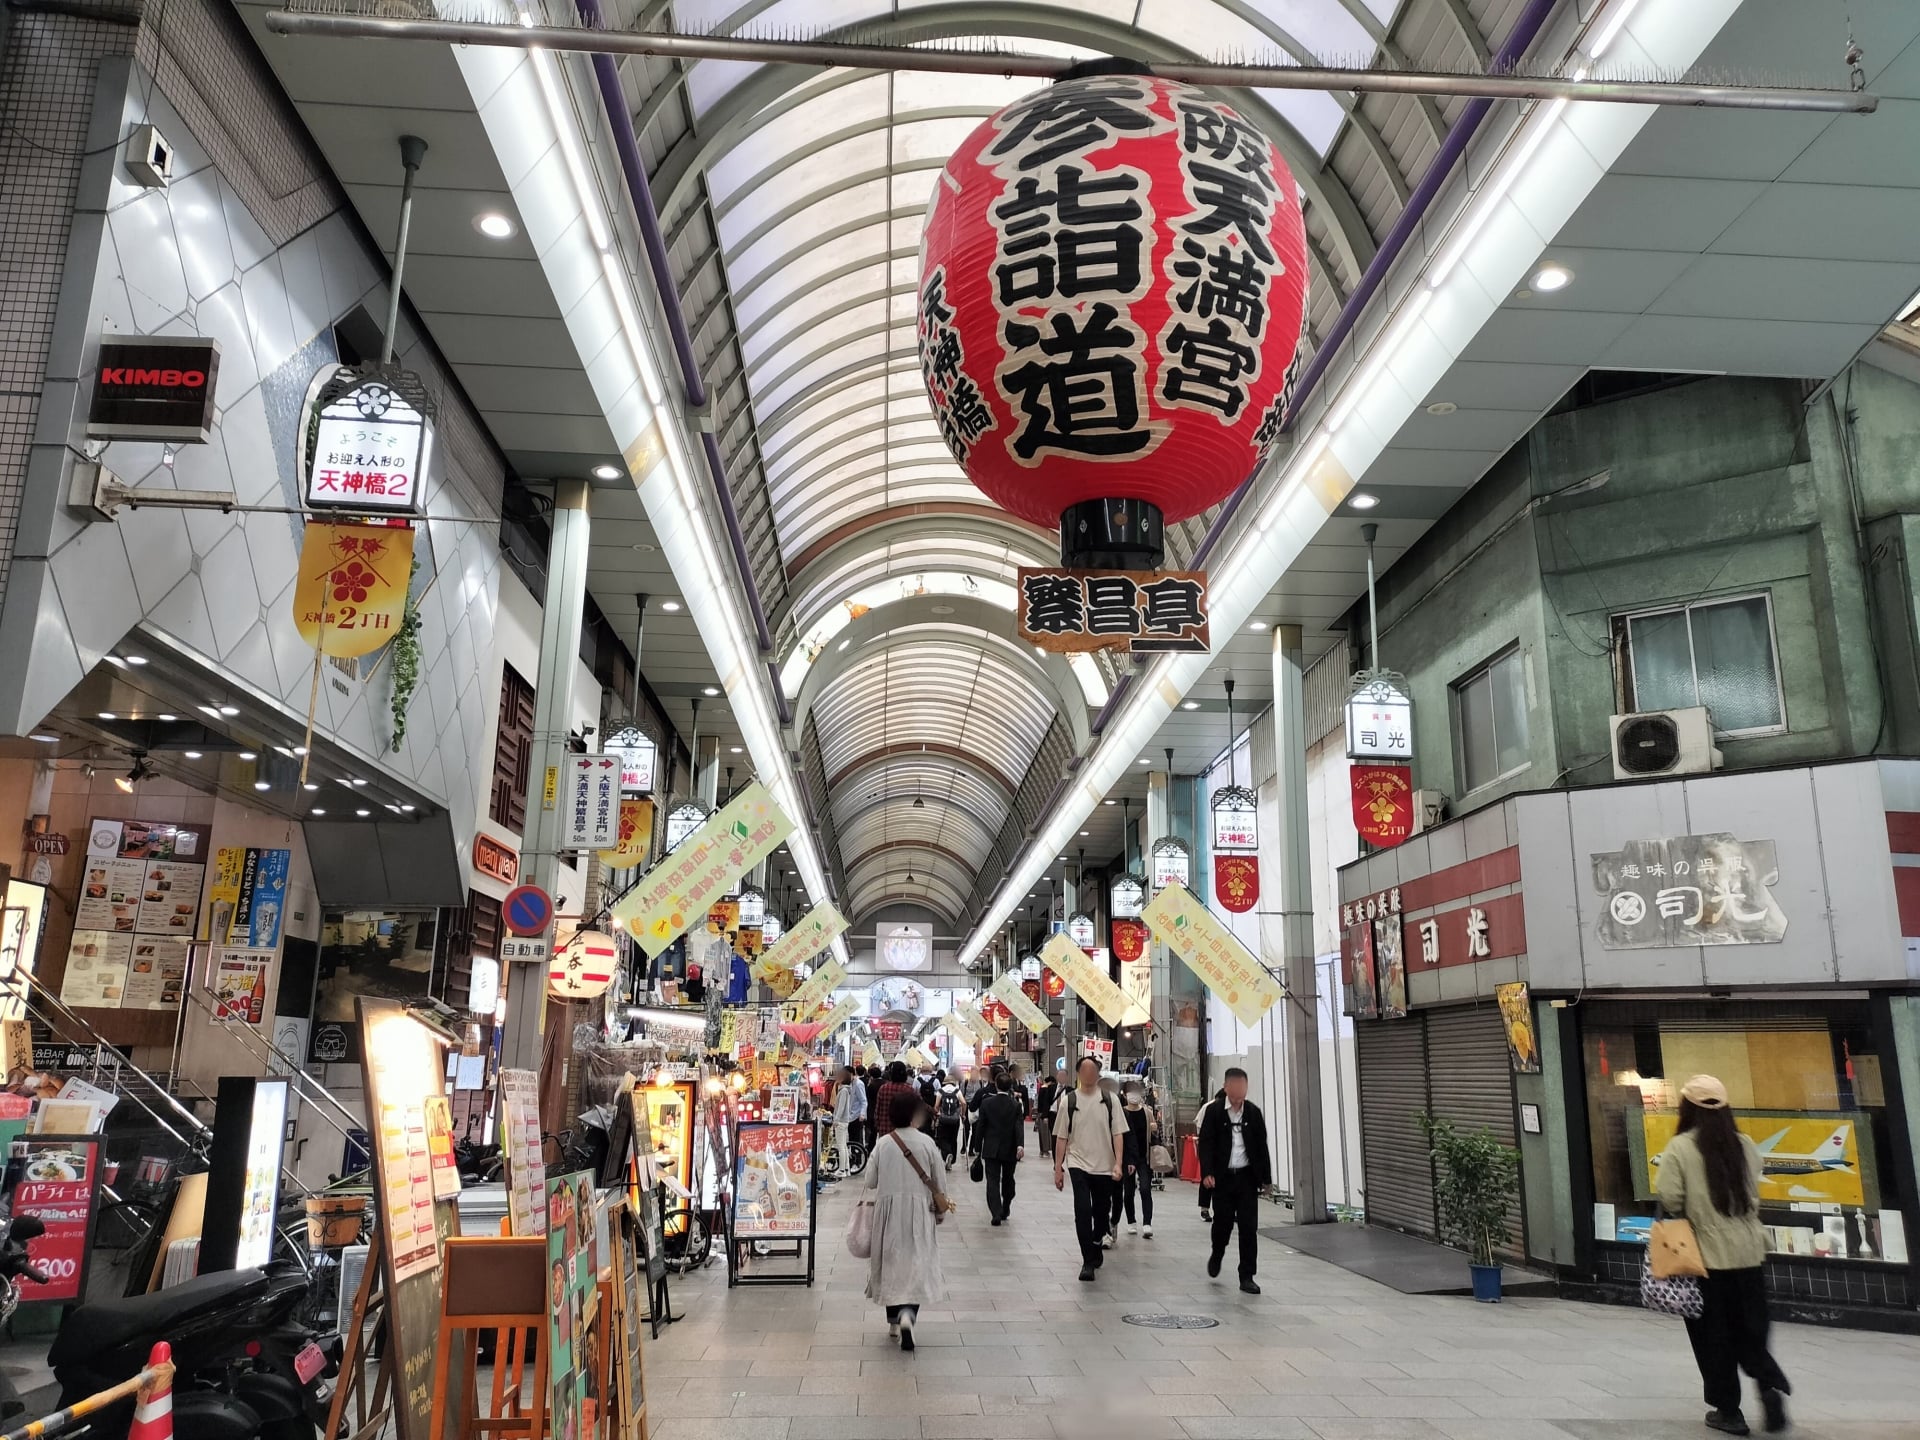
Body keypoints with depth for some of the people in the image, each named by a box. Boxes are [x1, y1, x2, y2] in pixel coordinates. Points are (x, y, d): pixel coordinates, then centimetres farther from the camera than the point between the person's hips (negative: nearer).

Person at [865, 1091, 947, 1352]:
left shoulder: (883, 1144, -6)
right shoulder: (926, 1143, -10)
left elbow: (870, 1181, -1)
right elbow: (938, 1182, -3)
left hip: (888, 1208, 2)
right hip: (918, 1210, -2)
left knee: (891, 1261, 17)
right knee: (917, 1262, 4)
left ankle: (894, 1321, 26)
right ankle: (908, 1313, -19)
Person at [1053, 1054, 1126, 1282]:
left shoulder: (1109, 1100, -1)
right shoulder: (1069, 1101, -2)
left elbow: (1118, 1134, 0)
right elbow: (1061, 1137, 3)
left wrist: (1118, 1163, -10)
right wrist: (1058, 1169, 2)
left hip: (1104, 1167, 2)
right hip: (1078, 1164, -2)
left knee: (1101, 1212, 12)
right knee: (1082, 1211, -15)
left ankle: (1095, 1246, 38)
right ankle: (1088, 1261, -7)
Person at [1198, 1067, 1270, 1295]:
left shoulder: (1253, 1112, 1)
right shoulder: (1214, 1111, -5)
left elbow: (1262, 1146, 6)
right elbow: (1206, 1143, -7)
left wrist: (1266, 1177, 4)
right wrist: (1207, 1173, -19)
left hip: (1247, 1176, 2)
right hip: (1222, 1177, -1)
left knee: (1248, 1227, -1)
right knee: (1222, 1222, 4)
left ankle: (1247, 1276, 7)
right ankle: (1217, 1255, 36)